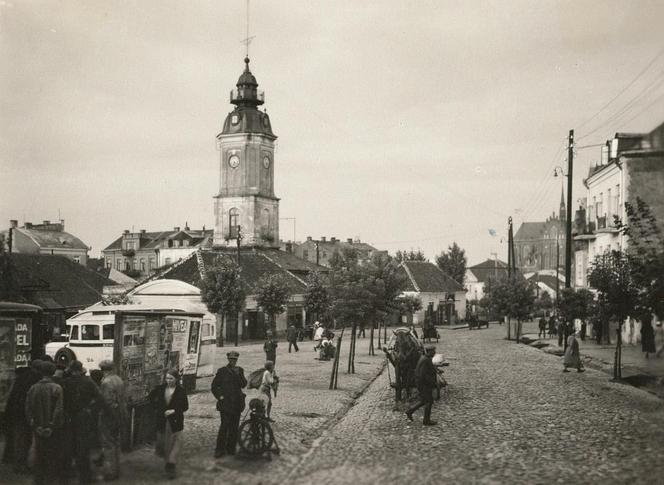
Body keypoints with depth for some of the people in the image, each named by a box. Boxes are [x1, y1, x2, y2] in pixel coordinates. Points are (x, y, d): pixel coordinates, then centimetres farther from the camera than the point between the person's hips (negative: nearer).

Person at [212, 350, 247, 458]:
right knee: (224, 425, -9)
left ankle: (231, 448, 14)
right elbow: (214, 386, 5)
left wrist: (239, 374, -9)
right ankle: (220, 449, -3)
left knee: (234, 427, 5)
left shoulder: (240, 370, 11)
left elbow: (243, 385, 5)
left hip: (237, 402, 3)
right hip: (225, 402, -3)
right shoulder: (222, 371, 2)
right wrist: (220, 396, -6)